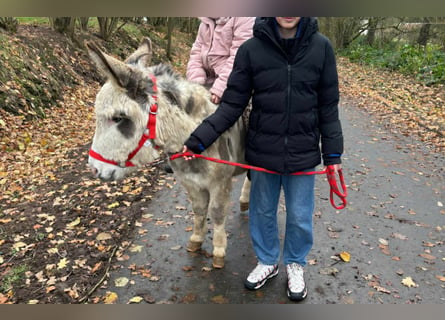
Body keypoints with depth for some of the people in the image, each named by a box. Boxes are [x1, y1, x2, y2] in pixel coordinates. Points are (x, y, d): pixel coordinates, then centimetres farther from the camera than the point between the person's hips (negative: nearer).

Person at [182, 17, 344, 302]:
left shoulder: (321, 46, -7)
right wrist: (199, 139, -15)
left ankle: (296, 265, 40)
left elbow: (328, 106, -1)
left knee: (300, 215, 13)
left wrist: (333, 153, -1)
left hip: (303, 152, 0)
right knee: (263, 211, 16)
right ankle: (267, 261, 41)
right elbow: (233, 104, -6)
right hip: (263, 151, 1)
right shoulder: (251, 49, -9)